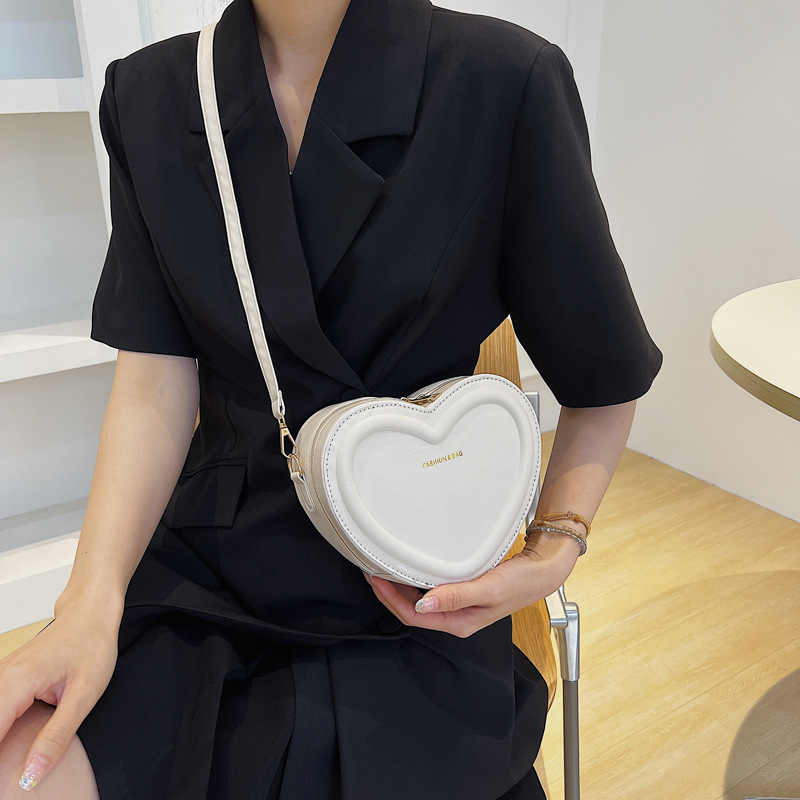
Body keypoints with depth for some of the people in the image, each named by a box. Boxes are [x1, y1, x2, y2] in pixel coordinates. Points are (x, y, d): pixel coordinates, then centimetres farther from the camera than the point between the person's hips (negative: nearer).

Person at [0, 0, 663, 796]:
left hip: (408, 601, -1)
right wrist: (92, 601, -16)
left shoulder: (505, 81, -10)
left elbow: (605, 381, -1)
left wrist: (552, 555, -13)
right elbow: (153, 383, -5)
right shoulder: (148, 95, 0)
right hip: (205, 561, 3)